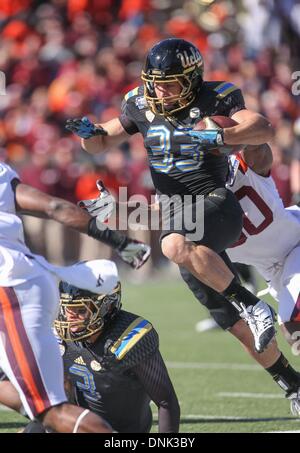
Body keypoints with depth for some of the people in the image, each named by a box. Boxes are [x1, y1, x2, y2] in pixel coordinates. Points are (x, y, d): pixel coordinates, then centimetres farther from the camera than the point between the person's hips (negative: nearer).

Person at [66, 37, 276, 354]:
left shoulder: (214, 99, -8)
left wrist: (214, 137, -36)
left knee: (175, 246, -34)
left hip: (215, 201, -7)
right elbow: (99, 144, 18)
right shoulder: (142, 105, 7)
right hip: (176, 213, 7)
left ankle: (251, 306, -27)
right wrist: (89, 132, -6)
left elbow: (264, 130, -23)